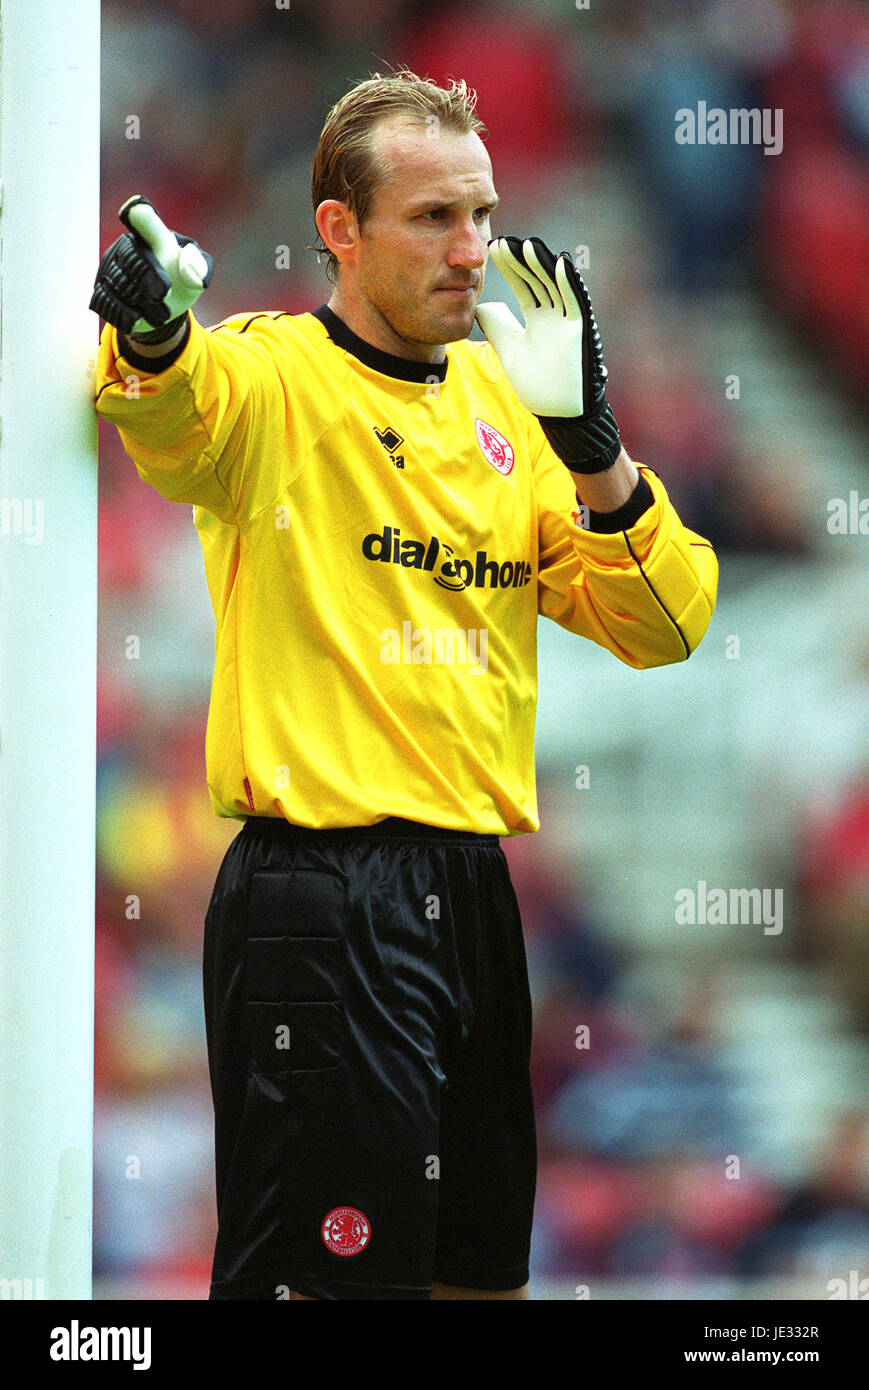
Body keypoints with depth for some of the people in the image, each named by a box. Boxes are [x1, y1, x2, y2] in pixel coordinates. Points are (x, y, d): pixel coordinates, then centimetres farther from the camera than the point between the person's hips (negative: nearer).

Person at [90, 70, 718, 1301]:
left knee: (481, 1264, 12)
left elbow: (659, 625, 10)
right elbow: (176, 407, -30)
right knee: (333, 1270, -6)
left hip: (475, 887, 7)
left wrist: (587, 444, -6)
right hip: (317, 893, -7)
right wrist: (153, 334, -54)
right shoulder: (273, 380, -5)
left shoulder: (501, 399, 13)